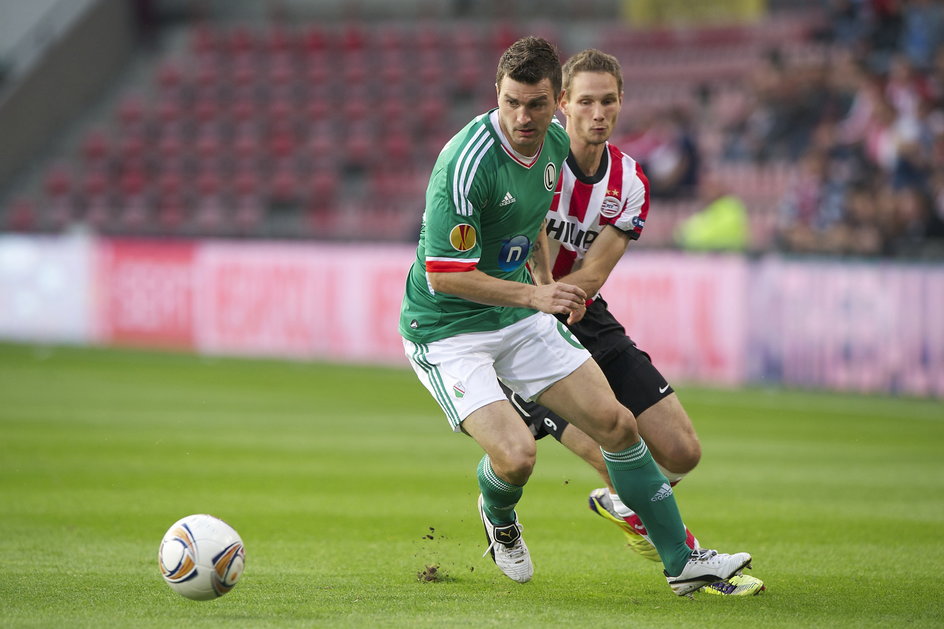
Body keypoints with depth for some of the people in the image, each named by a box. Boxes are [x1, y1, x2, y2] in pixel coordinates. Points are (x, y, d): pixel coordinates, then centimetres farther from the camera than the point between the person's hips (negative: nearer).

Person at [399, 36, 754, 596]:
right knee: (516, 456, -22)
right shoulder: (467, 164, -28)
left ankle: (683, 561, 15)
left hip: (521, 317, 7)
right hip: (447, 329, -7)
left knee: (616, 423, 2)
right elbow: (444, 276, -25)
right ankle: (499, 518, 16)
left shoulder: (555, 140, -2)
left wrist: (548, 283, 8)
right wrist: (533, 296, -23)